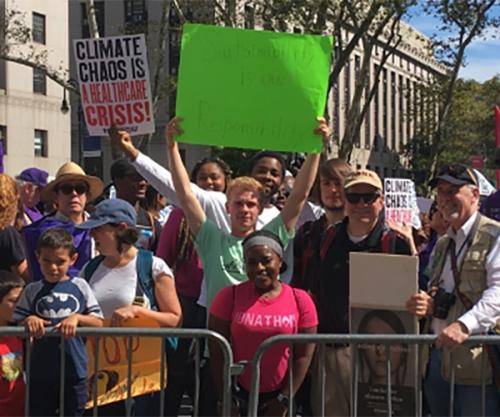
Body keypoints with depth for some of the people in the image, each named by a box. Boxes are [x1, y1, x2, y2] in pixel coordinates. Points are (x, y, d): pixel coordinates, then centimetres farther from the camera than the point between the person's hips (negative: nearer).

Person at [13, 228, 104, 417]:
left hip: (74, 371, 0)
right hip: (40, 372, 0)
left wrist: (77, 318, -18)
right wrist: (29, 321, -19)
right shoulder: (32, 291, 0)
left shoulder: (80, 287, 0)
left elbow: (98, 322, 0)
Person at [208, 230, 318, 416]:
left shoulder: (300, 300, -3)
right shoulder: (229, 296, -4)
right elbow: (217, 352, -3)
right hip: (238, 395, 0)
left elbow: (303, 355, -2)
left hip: (277, 396, 0)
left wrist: (284, 399, -5)